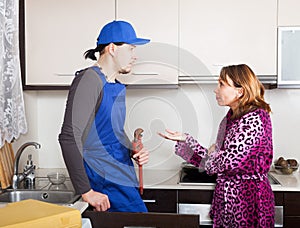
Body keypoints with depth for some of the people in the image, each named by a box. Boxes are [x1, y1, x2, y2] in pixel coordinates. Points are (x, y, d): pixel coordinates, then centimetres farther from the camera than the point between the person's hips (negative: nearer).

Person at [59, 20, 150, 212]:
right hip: (107, 181, -9)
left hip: (124, 178, 9)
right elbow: (70, 138, -20)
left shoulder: (118, 87, 15)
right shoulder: (89, 80, -13)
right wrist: (86, 192, -20)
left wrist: (134, 152, 7)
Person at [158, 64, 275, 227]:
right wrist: (184, 139, 5)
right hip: (225, 197, 8)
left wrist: (212, 153, -3)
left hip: (248, 198, -8)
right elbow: (211, 160, 8)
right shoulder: (231, 117, 8)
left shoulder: (255, 118, -17)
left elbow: (226, 162, -22)